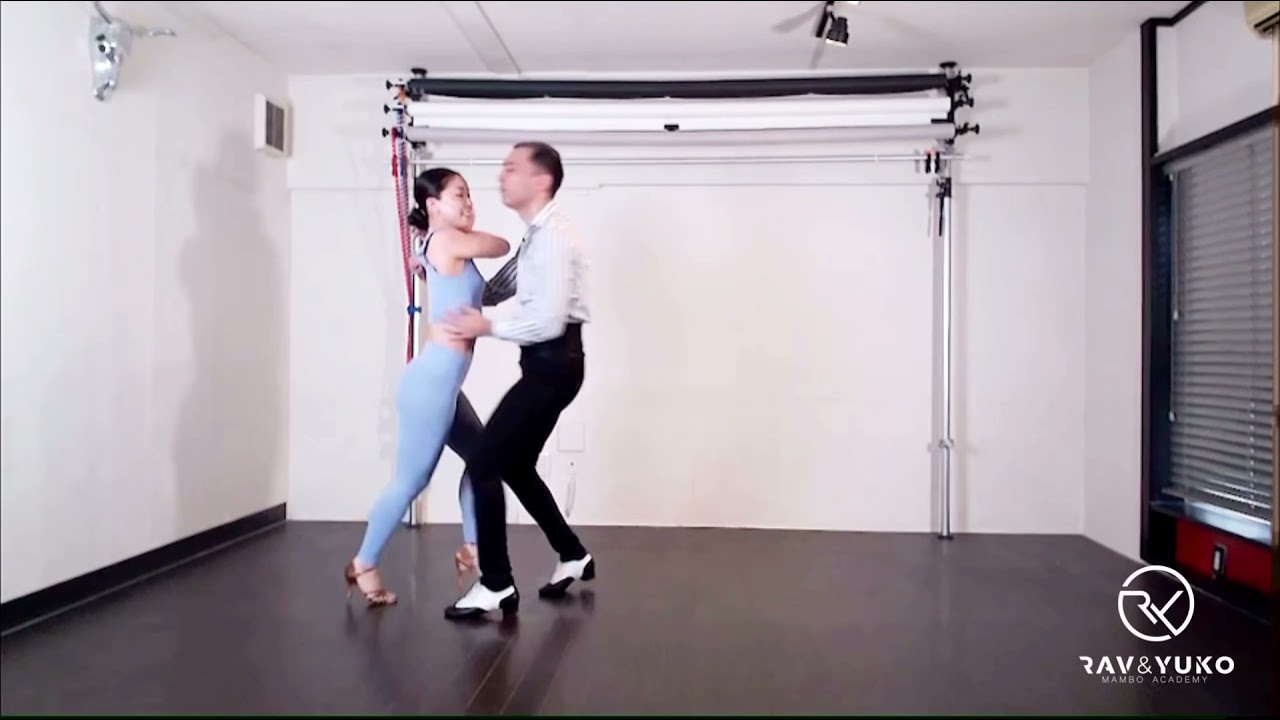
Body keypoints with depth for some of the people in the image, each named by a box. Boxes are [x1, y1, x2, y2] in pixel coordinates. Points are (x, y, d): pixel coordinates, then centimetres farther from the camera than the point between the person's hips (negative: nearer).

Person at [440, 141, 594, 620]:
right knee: (515, 467, 17)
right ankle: (573, 555, 30)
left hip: (553, 364, -10)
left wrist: (487, 328, -13)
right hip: (546, 364, 10)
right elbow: (496, 289, 20)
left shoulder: (553, 238, -18)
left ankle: (496, 586, 2)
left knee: (485, 465, -7)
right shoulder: (536, 236, 15)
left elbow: (549, 322, -24)